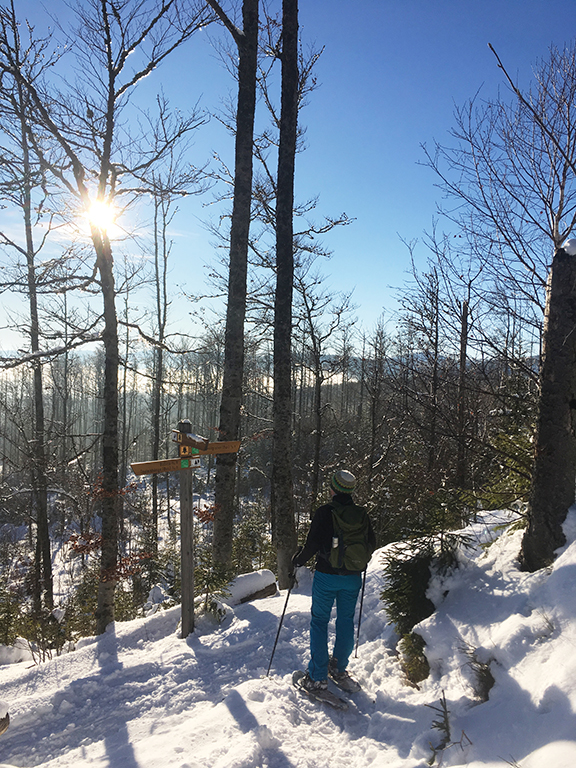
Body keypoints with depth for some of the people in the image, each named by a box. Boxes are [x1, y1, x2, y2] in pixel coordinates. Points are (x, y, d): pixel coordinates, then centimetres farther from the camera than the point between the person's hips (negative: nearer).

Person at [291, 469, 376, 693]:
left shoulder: (324, 512, -14)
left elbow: (312, 544, -16)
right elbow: (372, 544, 9)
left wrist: (297, 561, 1)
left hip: (327, 576, -4)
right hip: (352, 577, 4)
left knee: (319, 621, 8)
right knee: (346, 620, 17)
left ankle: (317, 677, 10)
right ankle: (339, 669, 28)